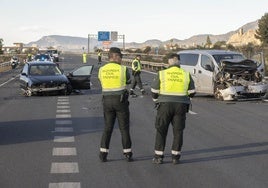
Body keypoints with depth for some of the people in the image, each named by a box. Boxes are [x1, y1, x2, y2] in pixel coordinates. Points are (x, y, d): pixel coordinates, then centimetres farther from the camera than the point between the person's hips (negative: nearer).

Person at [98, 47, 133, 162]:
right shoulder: (123, 69, -9)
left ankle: (103, 154, 5)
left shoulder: (102, 70, 1)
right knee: (124, 128, 7)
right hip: (121, 101, -3)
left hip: (107, 101, 3)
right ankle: (127, 154, 11)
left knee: (107, 128, 11)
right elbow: (129, 81, 9)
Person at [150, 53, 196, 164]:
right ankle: (175, 157, 9)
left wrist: (156, 101, 19)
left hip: (165, 105, -1)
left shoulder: (161, 74, -2)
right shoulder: (186, 74, 2)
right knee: (178, 131, 9)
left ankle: (158, 157, 7)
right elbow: (192, 92, 4)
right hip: (181, 106, 1)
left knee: (161, 131, 7)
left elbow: (154, 91, 0)